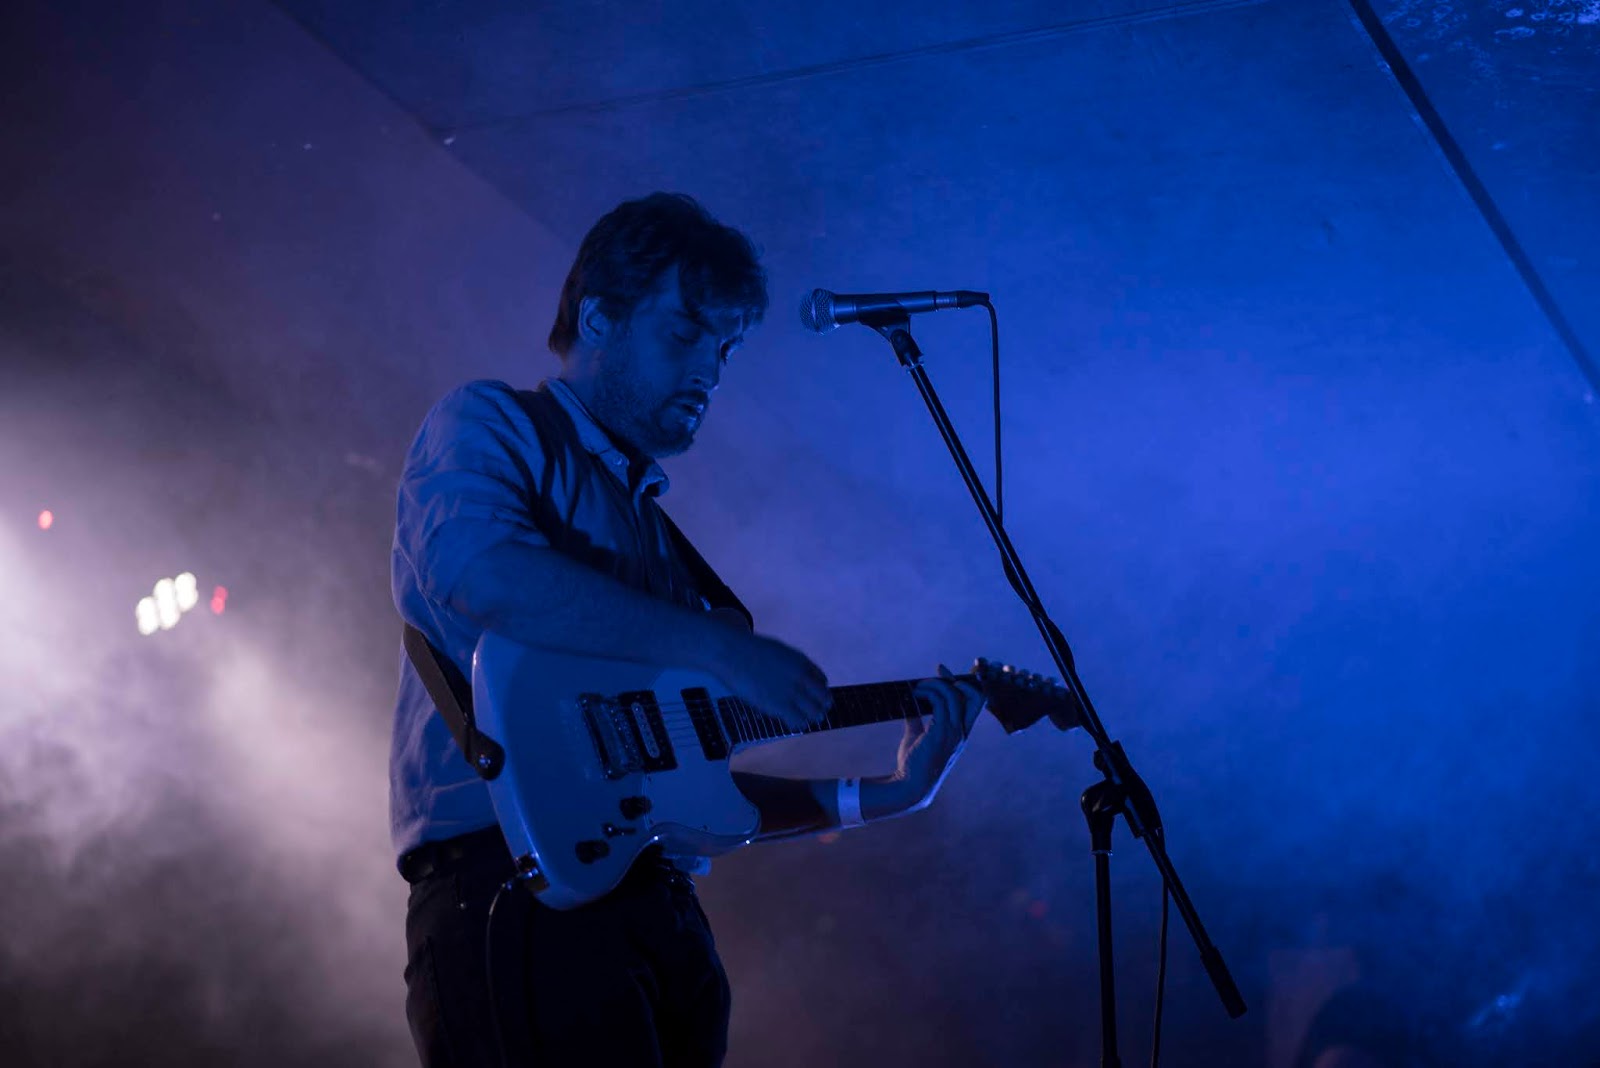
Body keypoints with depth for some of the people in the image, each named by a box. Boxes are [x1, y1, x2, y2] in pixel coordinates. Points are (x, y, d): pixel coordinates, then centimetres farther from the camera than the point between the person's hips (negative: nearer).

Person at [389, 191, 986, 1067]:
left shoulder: (651, 526, 26)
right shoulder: (487, 426, 6)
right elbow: (478, 569, -19)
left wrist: (881, 794, 16)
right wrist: (716, 644, -17)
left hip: (660, 917, 8)